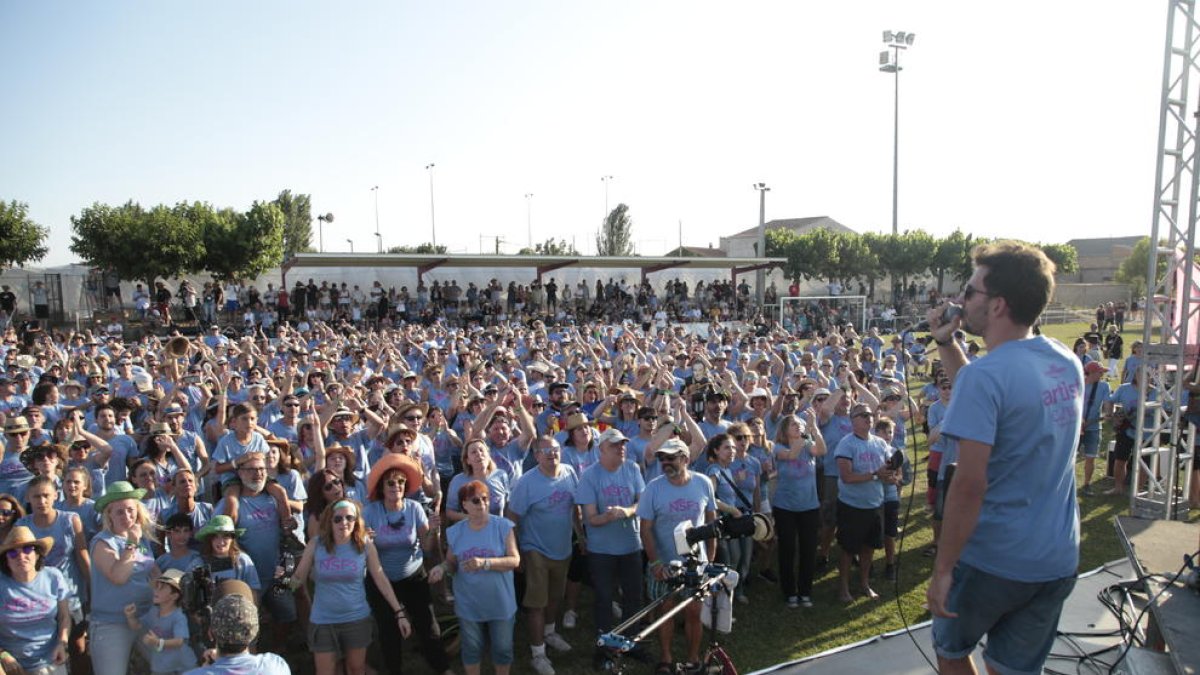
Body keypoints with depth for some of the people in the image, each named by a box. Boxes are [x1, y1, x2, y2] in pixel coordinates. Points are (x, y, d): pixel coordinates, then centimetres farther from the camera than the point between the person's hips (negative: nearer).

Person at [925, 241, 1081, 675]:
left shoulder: (986, 375, -23)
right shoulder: (1068, 363, 2)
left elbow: (969, 484, -24)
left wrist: (942, 569, -17)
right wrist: (945, 343, 10)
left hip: (993, 558, -6)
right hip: (1058, 559, 7)